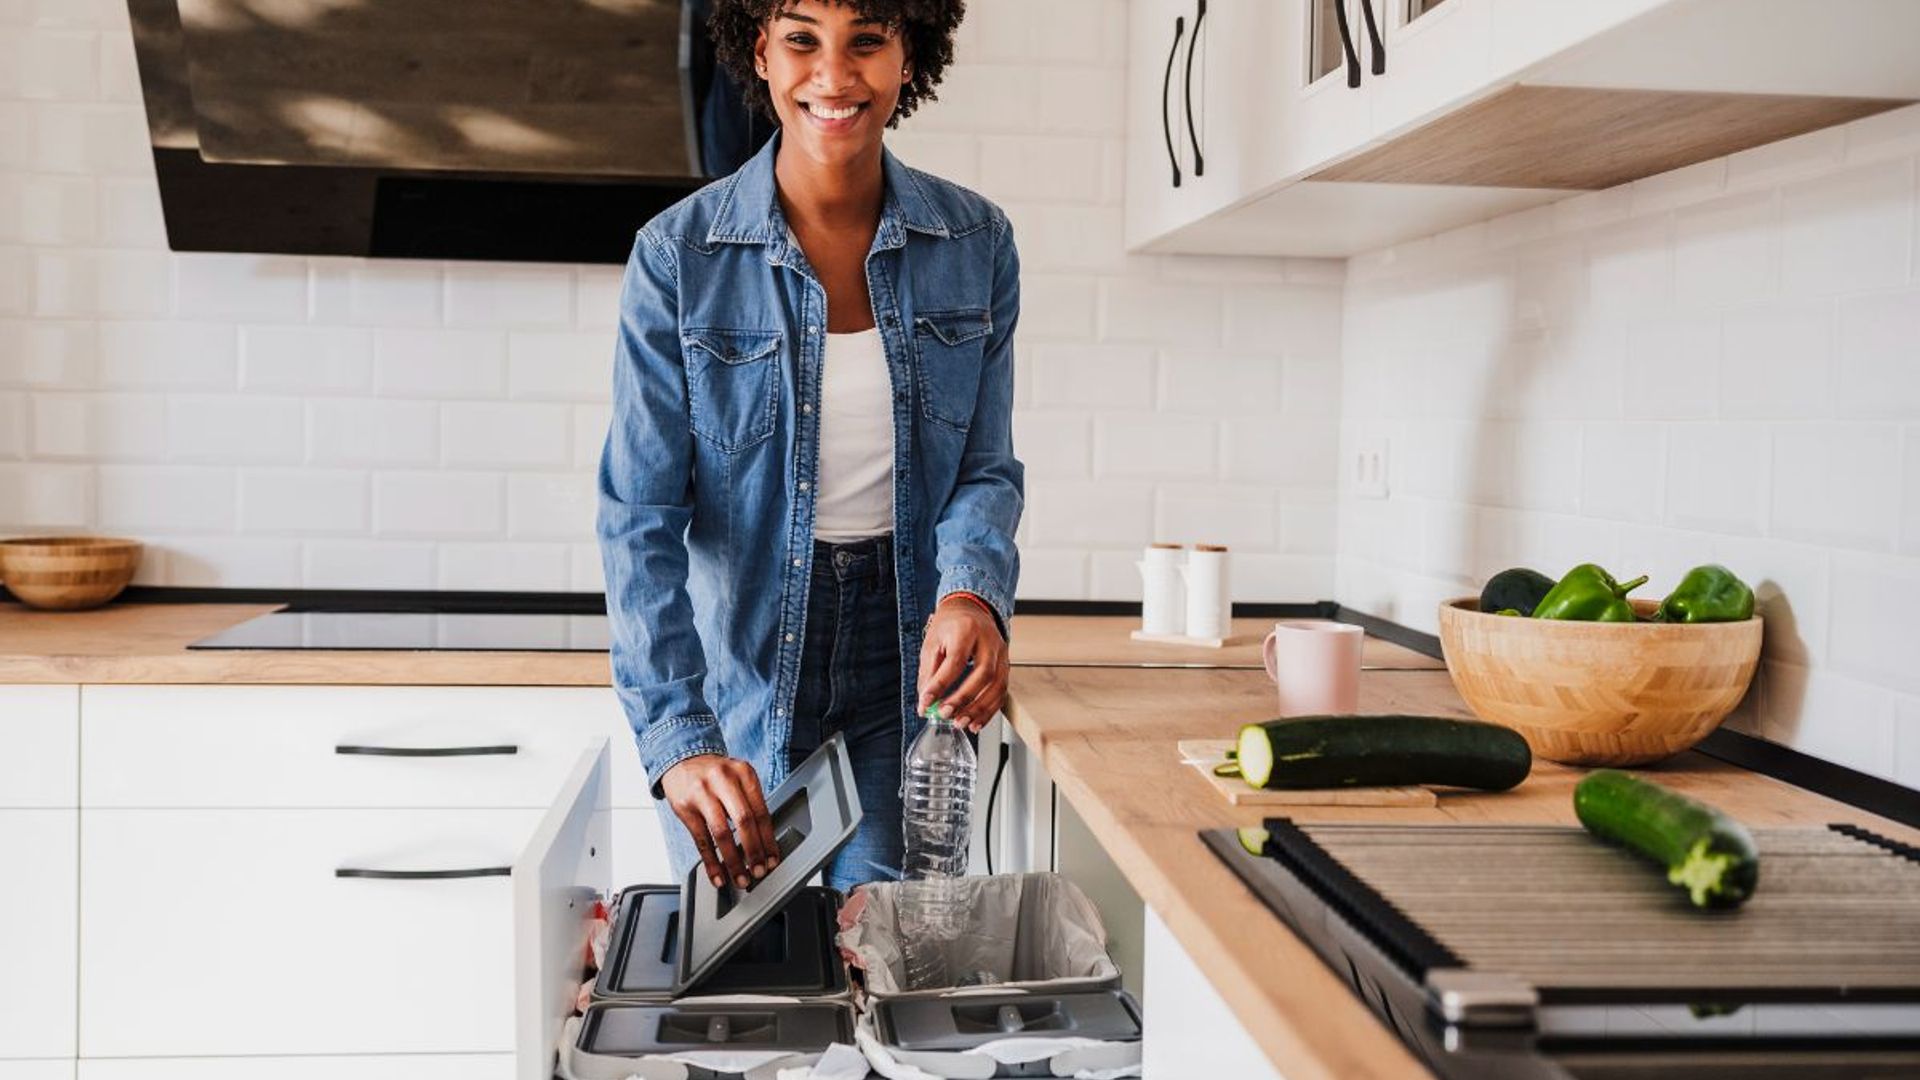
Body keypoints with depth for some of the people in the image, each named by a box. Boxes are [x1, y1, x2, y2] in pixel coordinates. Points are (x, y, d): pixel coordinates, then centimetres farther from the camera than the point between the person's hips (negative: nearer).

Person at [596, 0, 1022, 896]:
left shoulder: (976, 244, -2)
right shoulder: (678, 257, -10)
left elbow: (986, 469, 2)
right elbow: (641, 517, -13)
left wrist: (973, 594, -20)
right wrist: (677, 737, -24)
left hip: (909, 670, 2)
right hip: (737, 671, -1)